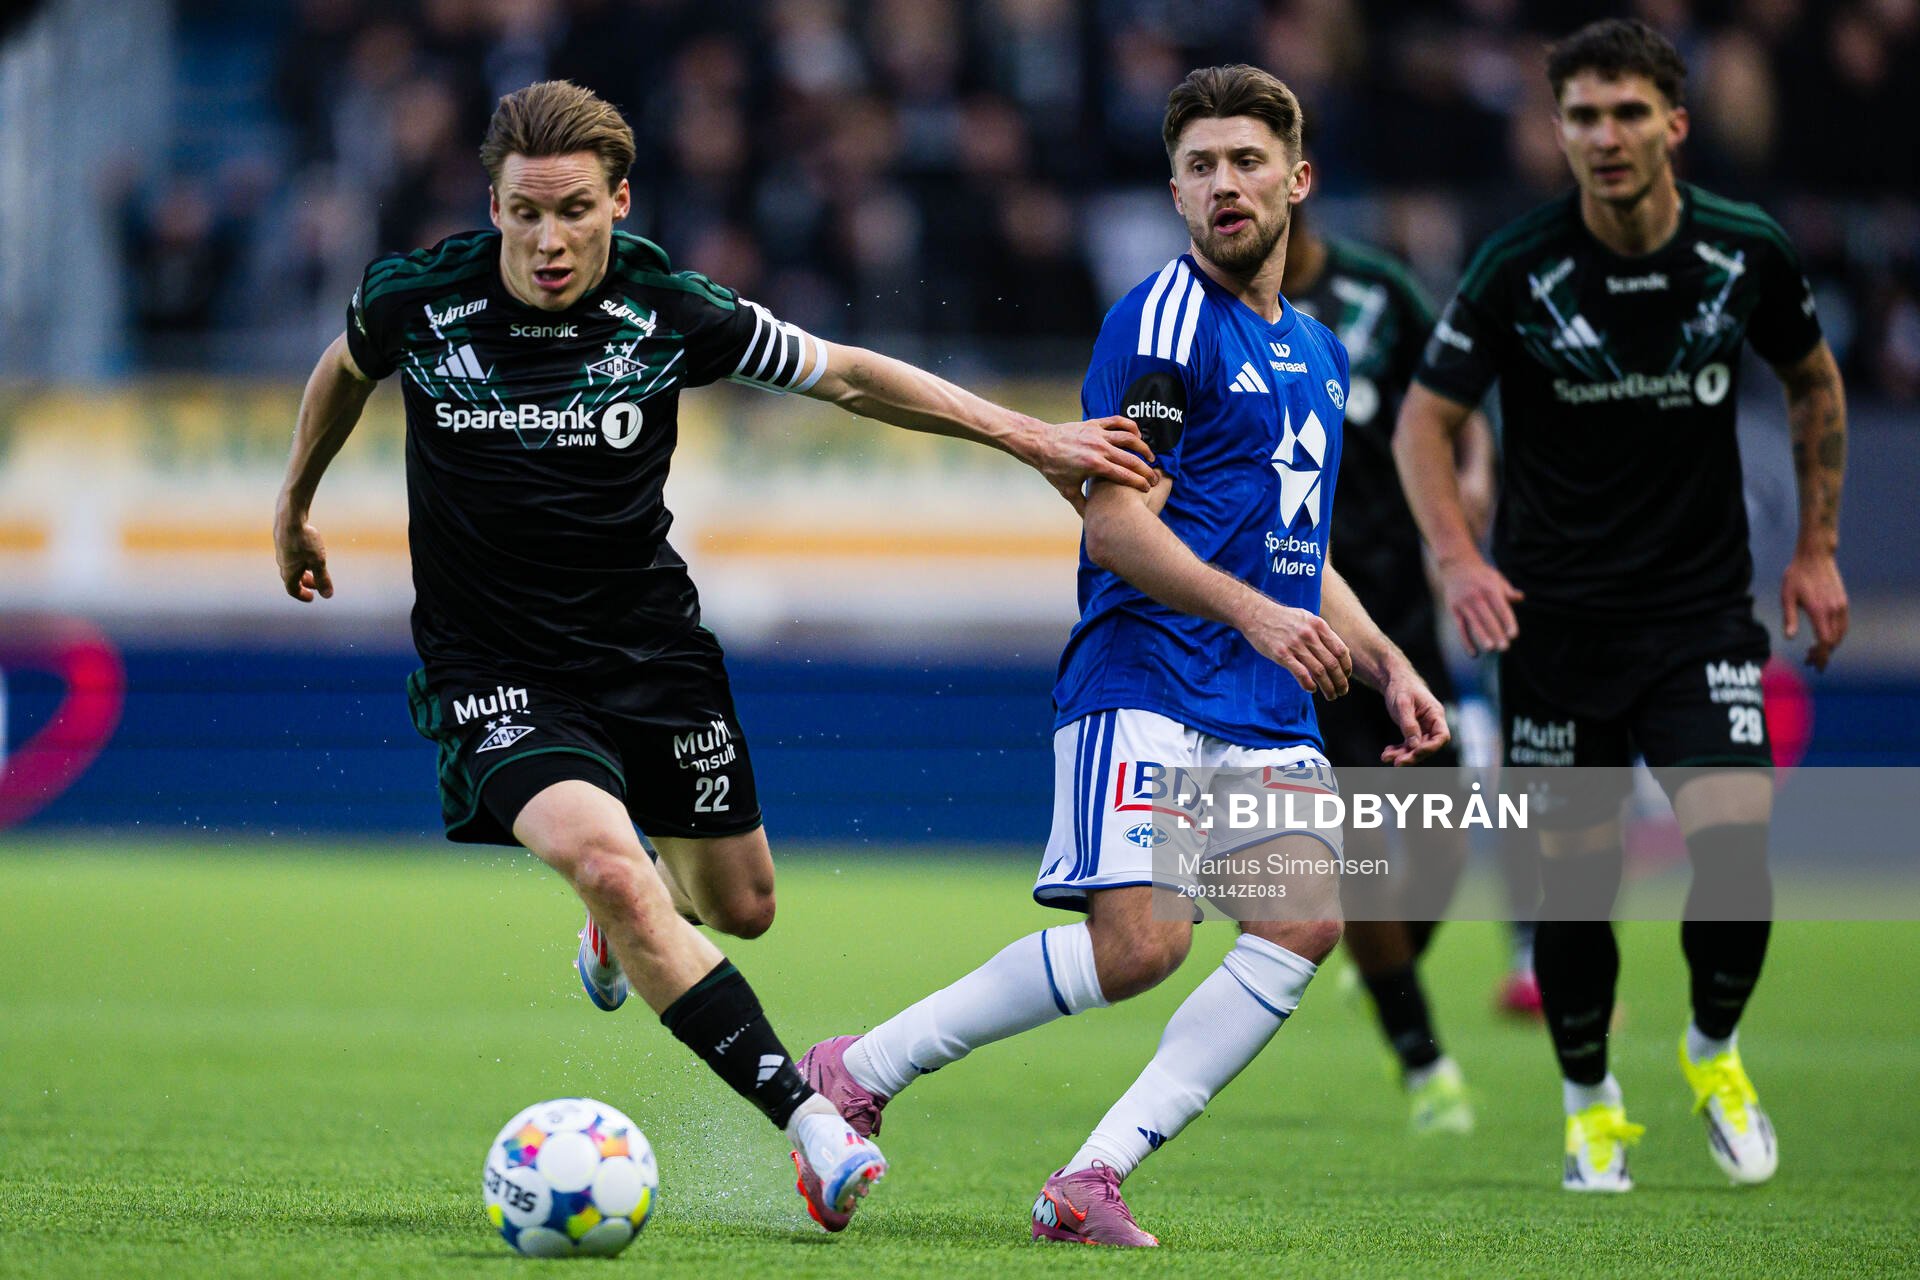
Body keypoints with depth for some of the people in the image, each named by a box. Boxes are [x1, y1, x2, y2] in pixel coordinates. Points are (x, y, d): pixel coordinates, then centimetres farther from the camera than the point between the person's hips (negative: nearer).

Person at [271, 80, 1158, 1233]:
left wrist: (1031, 437, -4)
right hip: (494, 667, -3)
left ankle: (627, 910, 52)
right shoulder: (417, 301, -14)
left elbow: (848, 376, -1)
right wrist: (296, 507, 24)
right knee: (603, 859, -29)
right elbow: (346, 370, 11)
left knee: (740, 908, 13)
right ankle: (807, 1118, -27)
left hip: (651, 650, 3)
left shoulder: (673, 314, -13)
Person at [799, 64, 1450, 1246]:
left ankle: (1093, 1179, -12)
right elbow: (1116, 526, -13)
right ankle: (858, 1073, -4)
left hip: (1270, 709, 8)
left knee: (1310, 918, -14)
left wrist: (1385, 663, 21)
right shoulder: (1163, 322, -6)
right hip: (1146, 689, -8)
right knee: (1141, 941, -21)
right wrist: (1255, 614, -23)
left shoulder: (1317, 351, 21)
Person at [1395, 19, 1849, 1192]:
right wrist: (1458, 558, -18)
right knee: (1574, 873, 3)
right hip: (1555, 612, 0)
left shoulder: (1747, 254, -6)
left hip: (1704, 607, 1)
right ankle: (1592, 1105, 25)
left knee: (1735, 833, -16)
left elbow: (1816, 382, 13)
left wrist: (1818, 548, 11)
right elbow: (1426, 417, -3)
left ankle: (1715, 1050, 12)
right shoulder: (1519, 269, -11)